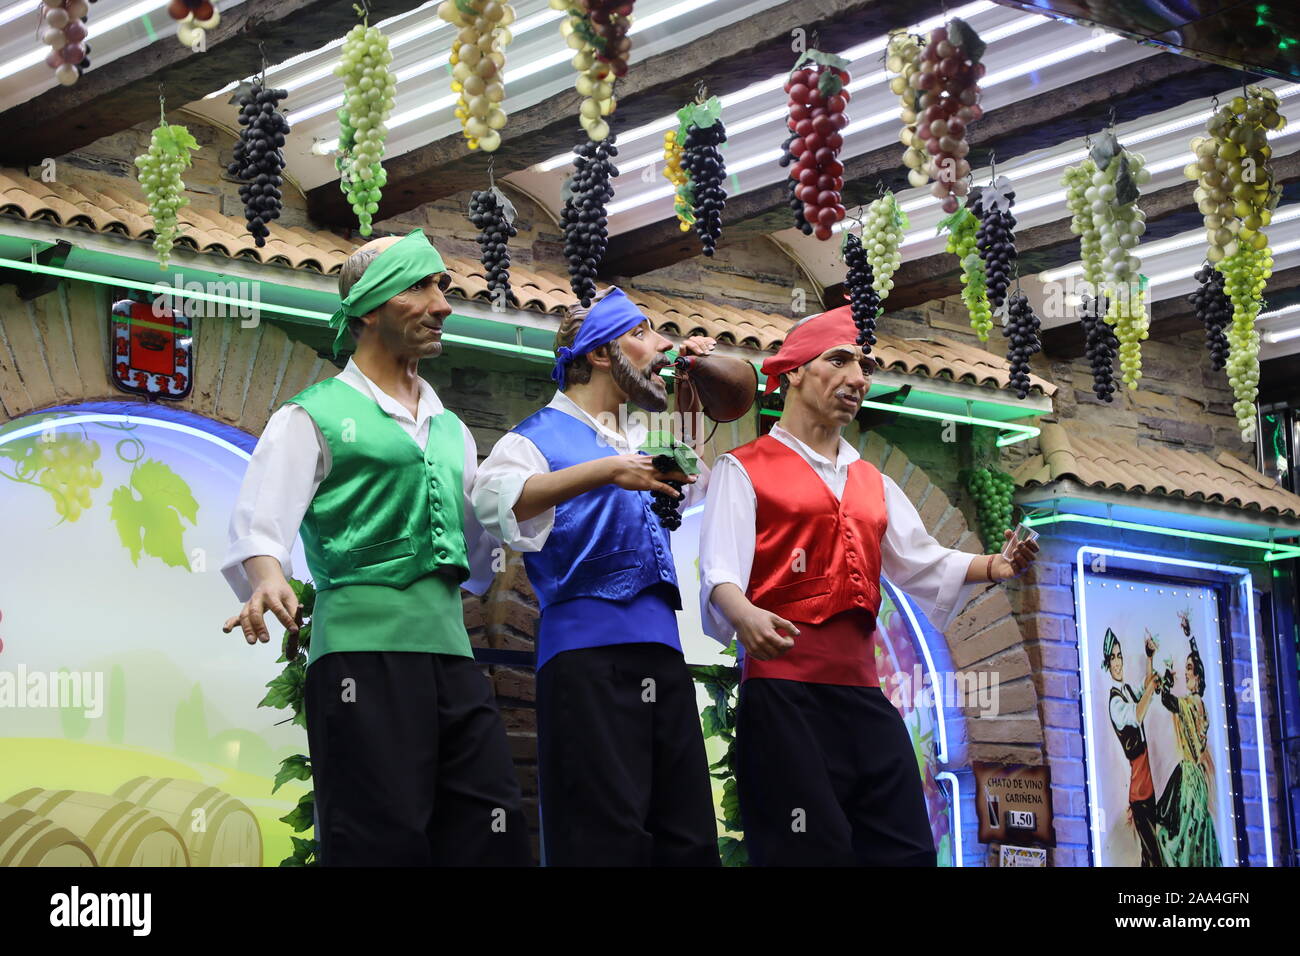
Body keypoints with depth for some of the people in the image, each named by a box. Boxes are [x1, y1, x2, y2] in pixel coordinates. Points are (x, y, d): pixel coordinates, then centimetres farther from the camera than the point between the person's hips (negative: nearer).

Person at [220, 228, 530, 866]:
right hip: (363, 645, -6)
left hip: (451, 650, 6)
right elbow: (259, 525, -6)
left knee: (492, 838, -1)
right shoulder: (315, 417, 6)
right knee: (384, 844, -11)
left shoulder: (451, 430, 25)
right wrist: (267, 580, -27)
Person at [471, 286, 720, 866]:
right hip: (588, 644, -7)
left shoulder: (641, 436, 24)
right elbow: (496, 498, -19)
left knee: (687, 839, 2)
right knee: (606, 839, -15)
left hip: (661, 648, 7)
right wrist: (607, 472, -27)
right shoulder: (540, 437, 3)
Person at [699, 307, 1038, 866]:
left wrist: (992, 567, -1)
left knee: (905, 850, 2)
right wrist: (744, 615, -33)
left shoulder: (873, 484, 24)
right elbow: (719, 569, -10)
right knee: (811, 852, -10)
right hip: (784, 689, -7)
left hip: (863, 691, 7)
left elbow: (923, 562, 19)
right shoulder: (745, 470, 3)